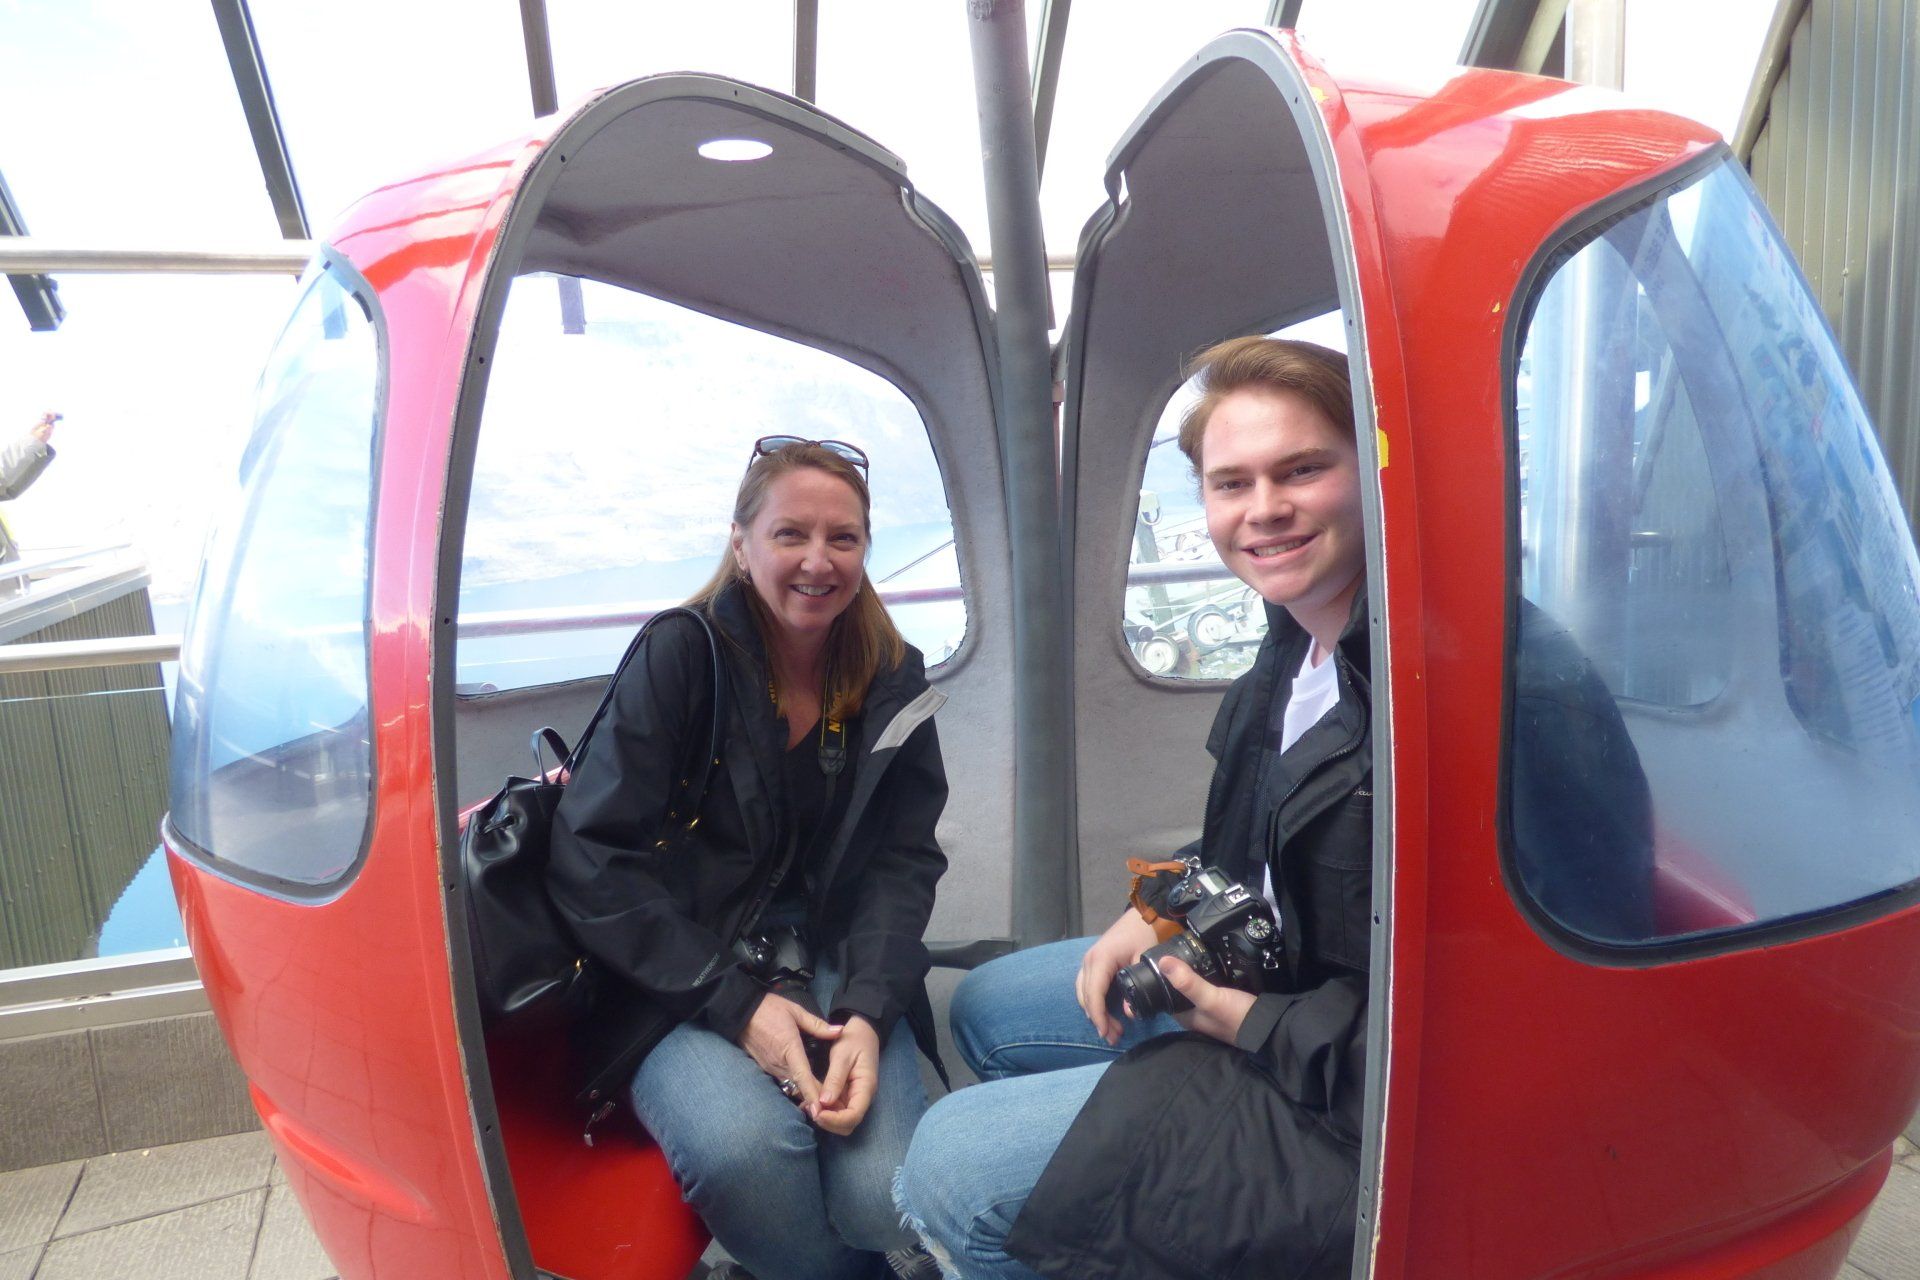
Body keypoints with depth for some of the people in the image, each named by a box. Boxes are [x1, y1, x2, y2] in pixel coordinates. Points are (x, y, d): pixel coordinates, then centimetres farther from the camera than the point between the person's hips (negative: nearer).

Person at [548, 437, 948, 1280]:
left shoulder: (894, 680, 2)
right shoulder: (679, 656, -10)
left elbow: (902, 861, 0)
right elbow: (591, 858, -13)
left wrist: (868, 1012, -17)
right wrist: (735, 1003, -19)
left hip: (833, 963, 3)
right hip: (681, 980, -2)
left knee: (886, 1195, -23)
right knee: (743, 1145, -32)